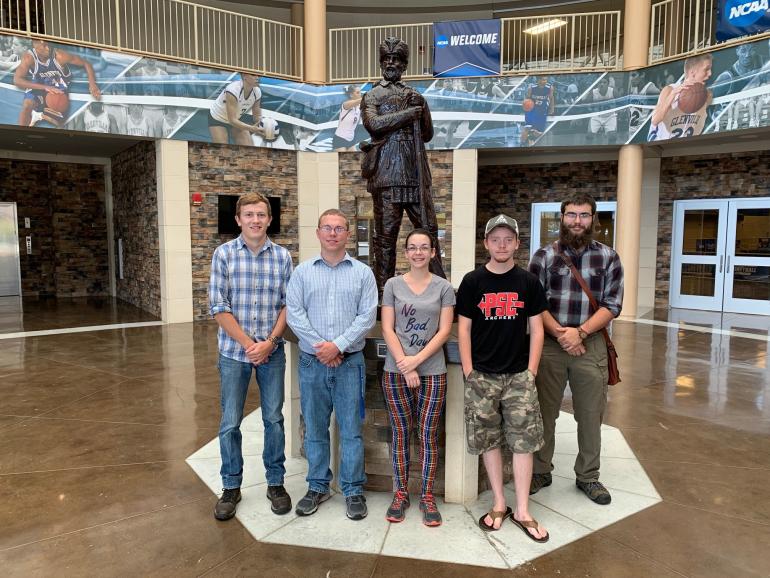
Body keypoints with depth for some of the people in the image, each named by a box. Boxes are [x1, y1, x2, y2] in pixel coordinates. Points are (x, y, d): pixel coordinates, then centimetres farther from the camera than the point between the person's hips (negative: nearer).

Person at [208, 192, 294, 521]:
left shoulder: (282, 256, 0)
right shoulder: (224, 254, -5)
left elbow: (287, 305, 0)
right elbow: (218, 307, -7)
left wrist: (269, 342, -11)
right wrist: (248, 344, -11)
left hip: (272, 351, 1)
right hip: (234, 350, -1)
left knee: (274, 418, 10)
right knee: (230, 423, 8)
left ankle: (275, 482, 26)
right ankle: (231, 487, 25)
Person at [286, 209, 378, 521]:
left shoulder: (362, 273, 2)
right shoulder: (302, 271, 5)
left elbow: (367, 316, -5)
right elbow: (294, 313, -2)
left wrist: (338, 345, -14)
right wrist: (320, 346, -12)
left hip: (349, 362, -1)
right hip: (311, 362, 1)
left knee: (351, 429, 5)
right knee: (314, 428, 12)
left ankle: (353, 490, 19)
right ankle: (318, 486, 27)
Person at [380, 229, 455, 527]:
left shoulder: (443, 287, 3)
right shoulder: (393, 285, 4)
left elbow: (444, 331, -2)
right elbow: (387, 329, -1)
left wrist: (417, 360, -13)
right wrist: (405, 366, -10)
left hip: (432, 371, 0)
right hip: (396, 371, 1)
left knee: (428, 435, 5)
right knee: (400, 433, 8)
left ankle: (427, 496, 18)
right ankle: (401, 494, 22)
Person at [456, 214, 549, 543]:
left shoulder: (528, 282, 3)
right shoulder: (473, 282, 0)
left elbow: (536, 329, 5)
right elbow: (463, 329, 1)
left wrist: (531, 371, -2)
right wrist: (468, 372, -5)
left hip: (519, 374, 1)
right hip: (482, 375, 0)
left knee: (524, 441, 2)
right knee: (489, 441, 8)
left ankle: (522, 511, 17)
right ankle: (499, 504, 25)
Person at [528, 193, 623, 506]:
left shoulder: (608, 257, 4)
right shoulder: (545, 255, 2)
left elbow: (612, 304, -1)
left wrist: (579, 332, -14)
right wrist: (560, 333, -13)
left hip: (591, 345, 1)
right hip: (549, 344, 0)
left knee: (591, 415, 9)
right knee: (544, 412, 9)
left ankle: (588, 476, 28)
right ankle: (540, 471, 25)